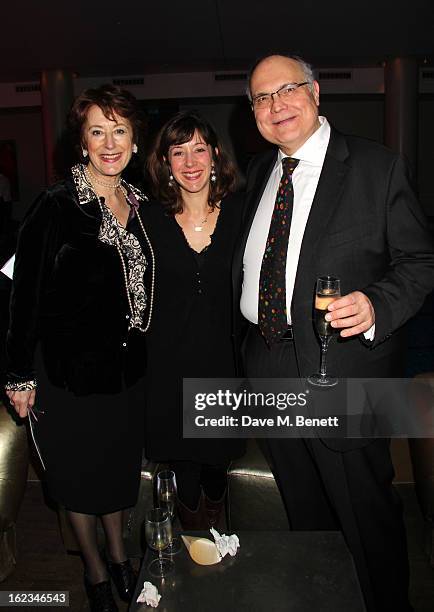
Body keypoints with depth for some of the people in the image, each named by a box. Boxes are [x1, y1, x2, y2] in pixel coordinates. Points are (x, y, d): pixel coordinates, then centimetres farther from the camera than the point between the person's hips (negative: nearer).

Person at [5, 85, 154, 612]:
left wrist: (142, 346, 11)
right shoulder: (56, 206, -15)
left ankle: (117, 551, 46)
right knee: (81, 470, 14)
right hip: (70, 366, -5)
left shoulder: (138, 204, 3)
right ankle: (95, 569, 40)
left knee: (121, 464, 21)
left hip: (127, 365, 5)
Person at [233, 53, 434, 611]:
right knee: (303, 513, 25)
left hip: (342, 366, -5)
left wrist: (376, 304, -26)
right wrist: (247, 334, 10)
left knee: (366, 514, 10)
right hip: (267, 366, 6)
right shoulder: (259, 172, 9)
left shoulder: (377, 167, -9)